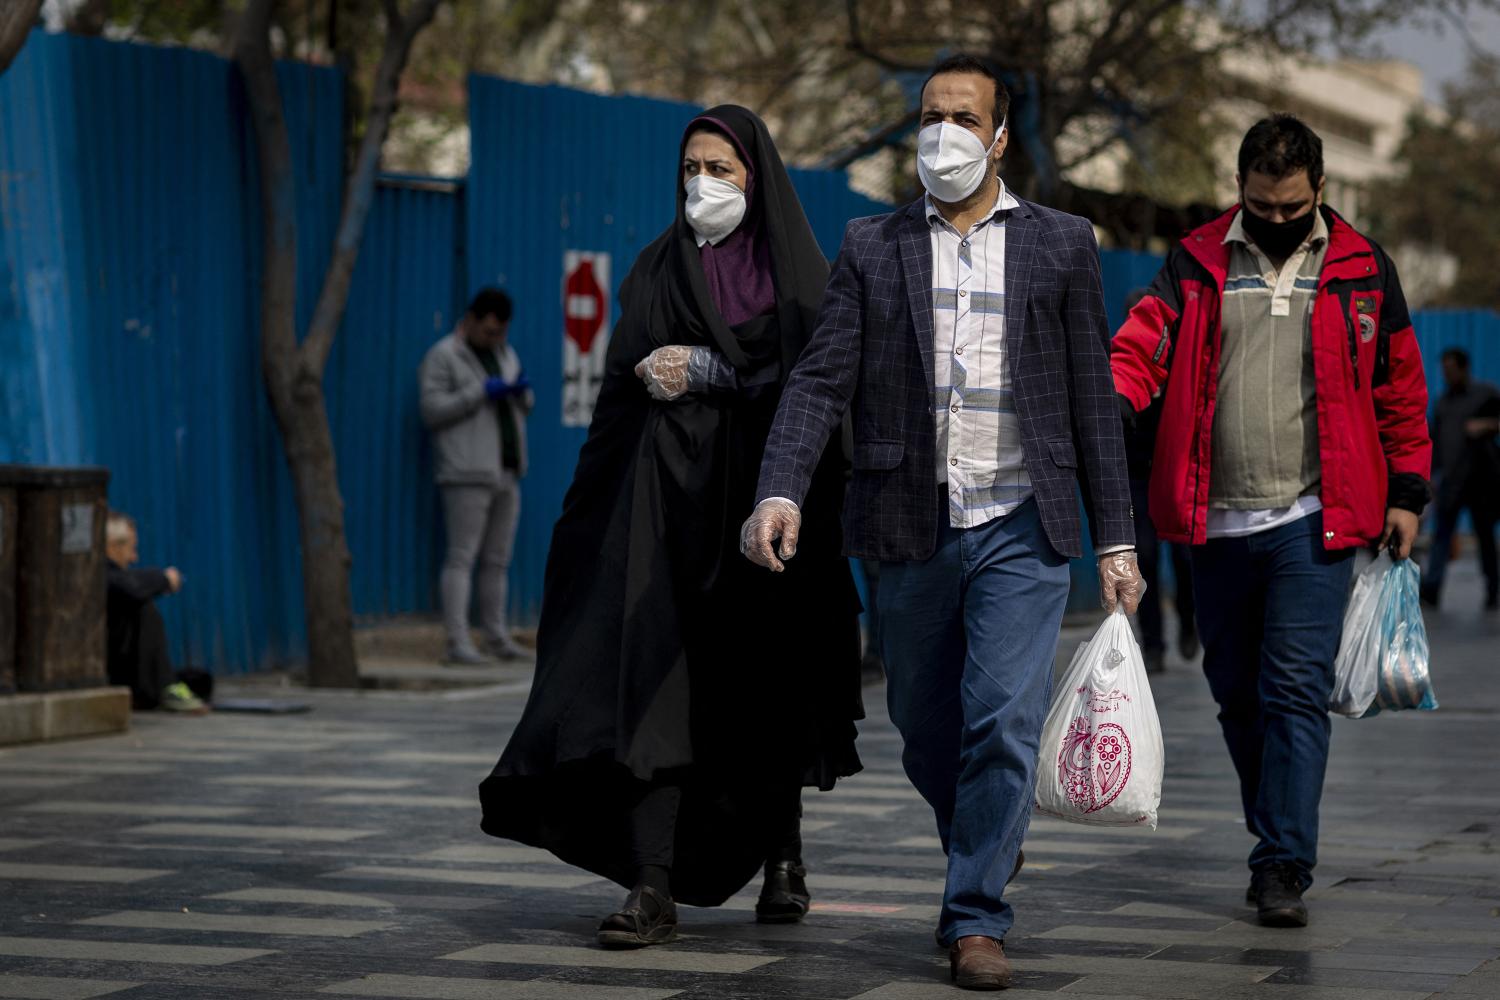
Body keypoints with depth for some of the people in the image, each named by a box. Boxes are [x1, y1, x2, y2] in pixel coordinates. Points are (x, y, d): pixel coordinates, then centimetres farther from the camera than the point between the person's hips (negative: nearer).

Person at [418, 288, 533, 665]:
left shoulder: (504, 354, 17)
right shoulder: (443, 356, -4)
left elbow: (523, 408, 21)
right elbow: (432, 410, -13)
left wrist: (522, 390, -2)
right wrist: (481, 391, -17)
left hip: (506, 473, 7)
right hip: (467, 474, -7)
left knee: (497, 560, 9)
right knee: (461, 558, -10)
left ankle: (496, 637, 14)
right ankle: (458, 643, -13)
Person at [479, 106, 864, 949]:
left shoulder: (800, 272, 5)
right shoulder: (659, 270, 10)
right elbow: (630, 382, 5)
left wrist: (708, 372, -11)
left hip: (764, 493, -1)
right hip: (671, 492, 1)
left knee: (766, 685, 7)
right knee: (653, 675, -12)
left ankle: (783, 853, 30)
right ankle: (653, 887, -17)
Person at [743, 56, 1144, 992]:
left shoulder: (1062, 244, 6)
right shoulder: (872, 248, 7)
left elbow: (1093, 398, 6)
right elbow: (822, 379, -1)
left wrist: (1117, 539, 3)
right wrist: (781, 491, -17)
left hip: (1020, 529, -2)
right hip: (912, 530, 2)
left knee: (1003, 723, -11)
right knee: (926, 735, 11)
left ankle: (976, 918, -1)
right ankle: (988, 848, 38)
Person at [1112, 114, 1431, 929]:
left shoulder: (1361, 271, 6)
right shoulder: (1197, 265, 7)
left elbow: (1400, 389, 11)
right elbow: (1142, 346, -3)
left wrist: (1406, 492, 7)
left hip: (1313, 520, -2)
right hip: (1218, 523, 3)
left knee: (1296, 688, -11)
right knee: (1237, 693, 11)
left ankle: (1284, 868, -10)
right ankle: (1277, 842, 26)